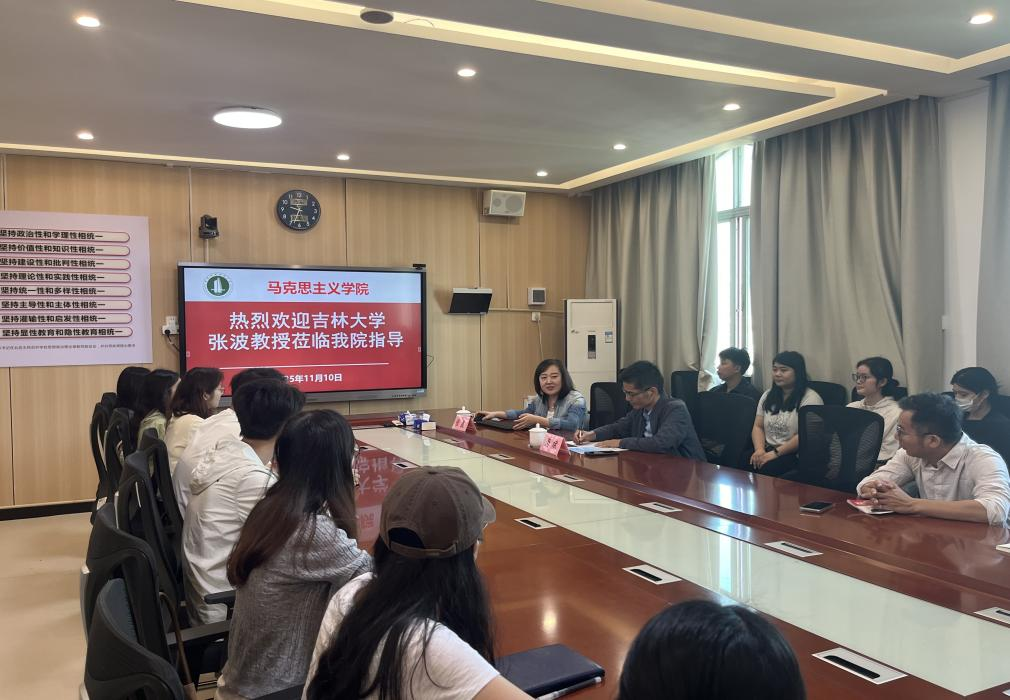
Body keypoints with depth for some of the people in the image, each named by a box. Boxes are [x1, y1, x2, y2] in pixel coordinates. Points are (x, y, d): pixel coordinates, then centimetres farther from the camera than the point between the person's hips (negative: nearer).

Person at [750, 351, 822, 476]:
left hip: (796, 455, -5)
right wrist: (760, 449, -7)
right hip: (767, 450, 5)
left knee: (764, 468, -35)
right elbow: (758, 427, 13)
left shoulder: (810, 398, -4)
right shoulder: (767, 396, 17)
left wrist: (776, 452, -17)